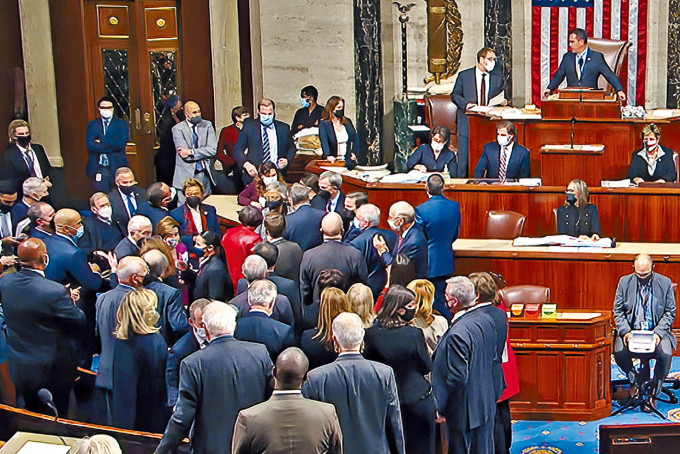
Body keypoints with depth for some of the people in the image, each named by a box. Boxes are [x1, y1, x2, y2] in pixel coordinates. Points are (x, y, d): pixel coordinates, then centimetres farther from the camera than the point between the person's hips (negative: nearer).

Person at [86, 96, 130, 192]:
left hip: (117, 167, -1)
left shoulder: (122, 124, 5)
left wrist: (102, 141, -7)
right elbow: (90, 145, -4)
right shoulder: (92, 125, 11)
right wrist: (111, 147, -9)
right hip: (98, 167, 1)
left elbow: (120, 144, -9)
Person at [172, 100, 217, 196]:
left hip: (204, 173, 3)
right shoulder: (178, 129, -2)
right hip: (186, 174, -3)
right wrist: (203, 153, -6)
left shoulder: (207, 125, 6)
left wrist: (191, 152, -14)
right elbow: (183, 153, -11)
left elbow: (213, 150, -5)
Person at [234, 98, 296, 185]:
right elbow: (238, 149, 7)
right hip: (254, 175, -1)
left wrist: (287, 160, -1)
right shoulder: (248, 127, 7)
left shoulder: (284, 128, 11)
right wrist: (246, 164, -12)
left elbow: (291, 148, 21)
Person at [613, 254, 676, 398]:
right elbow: (618, 310, 4)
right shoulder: (625, 282, 2)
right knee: (619, 352, -27)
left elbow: (670, 312, 2)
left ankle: (654, 393, -5)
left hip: (656, 330, -1)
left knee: (666, 354, -30)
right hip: (631, 329, 1)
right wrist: (625, 331, -13)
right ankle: (635, 380, 7)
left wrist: (658, 333, -14)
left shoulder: (665, 283, -1)